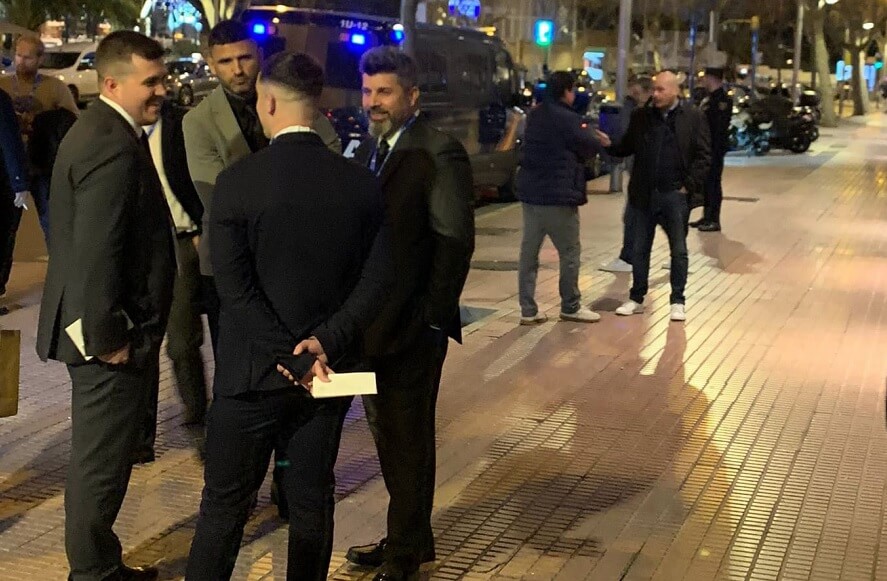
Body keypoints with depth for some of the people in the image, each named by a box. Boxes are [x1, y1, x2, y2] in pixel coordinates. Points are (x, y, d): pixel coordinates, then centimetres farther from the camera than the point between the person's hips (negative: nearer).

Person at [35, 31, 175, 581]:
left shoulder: (102, 129, 11)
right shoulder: (115, 147, -22)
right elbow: (96, 254, -27)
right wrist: (108, 339, -20)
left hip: (104, 325, 11)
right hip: (113, 333, -11)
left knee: (103, 455, 21)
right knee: (102, 460, 3)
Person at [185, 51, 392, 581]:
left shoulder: (237, 181, -13)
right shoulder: (360, 182, -3)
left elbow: (236, 290, -16)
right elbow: (379, 276, -5)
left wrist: (294, 359, -13)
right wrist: (326, 342, -10)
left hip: (254, 373, -3)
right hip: (330, 368, 3)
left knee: (225, 503, 10)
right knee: (313, 498, 15)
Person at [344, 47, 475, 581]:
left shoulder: (440, 154, -13)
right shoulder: (369, 150, 11)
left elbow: (455, 242, -17)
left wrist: (434, 317, -17)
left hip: (412, 326, -8)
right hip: (371, 322, 8)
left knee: (408, 439, 4)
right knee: (387, 433, 18)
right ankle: (409, 537, 35)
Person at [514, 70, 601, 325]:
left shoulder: (535, 116, 9)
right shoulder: (568, 119, -14)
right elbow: (592, 148, -6)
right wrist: (594, 140, 16)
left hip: (530, 192, 7)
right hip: (558, 196, -7)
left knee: (529, 252, 7)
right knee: (570, 252, 6)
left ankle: (528, 310, 8)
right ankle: (571, 307, 16)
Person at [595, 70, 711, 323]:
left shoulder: (693, 117, -3)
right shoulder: (641, 116, 6)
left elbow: (703, 156, -4)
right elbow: (627, 148, 9)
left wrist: (689, 185, -10)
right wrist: (610, 145, -11)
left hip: (676, 195, -3)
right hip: (644, 194, 3)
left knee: (678, 250, 5)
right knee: (640, 248, 10)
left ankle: (677, 301, 15)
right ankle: (636, 298, 20)